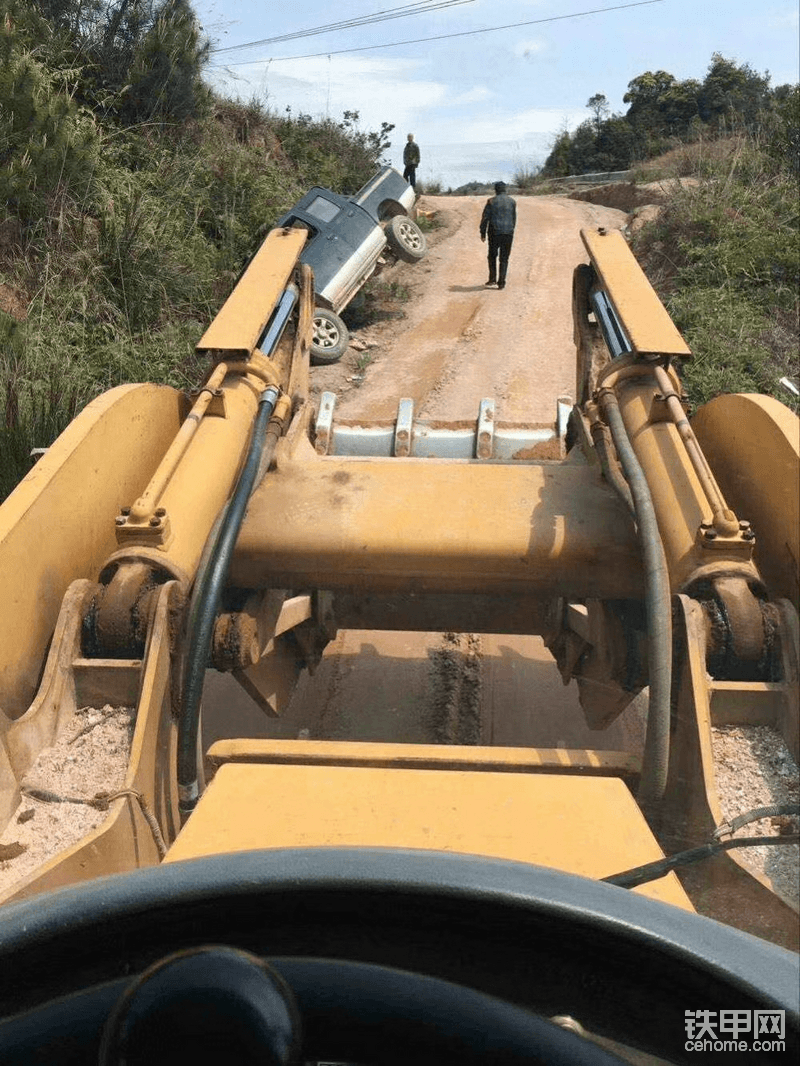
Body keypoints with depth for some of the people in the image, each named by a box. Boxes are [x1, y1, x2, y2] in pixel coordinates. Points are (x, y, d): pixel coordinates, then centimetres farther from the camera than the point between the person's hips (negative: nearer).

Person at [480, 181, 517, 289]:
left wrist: (482, 233, 4)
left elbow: (485, 218, -3)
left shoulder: (491, 201, -3)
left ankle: (492, 278, 11)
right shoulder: (511, 201, 6)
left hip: (494, 233, -2)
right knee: (504, 258, 7)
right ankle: (501, 282, 2)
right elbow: (514, 218, 12)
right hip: (508, 233, 2)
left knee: (492, 256, 16)